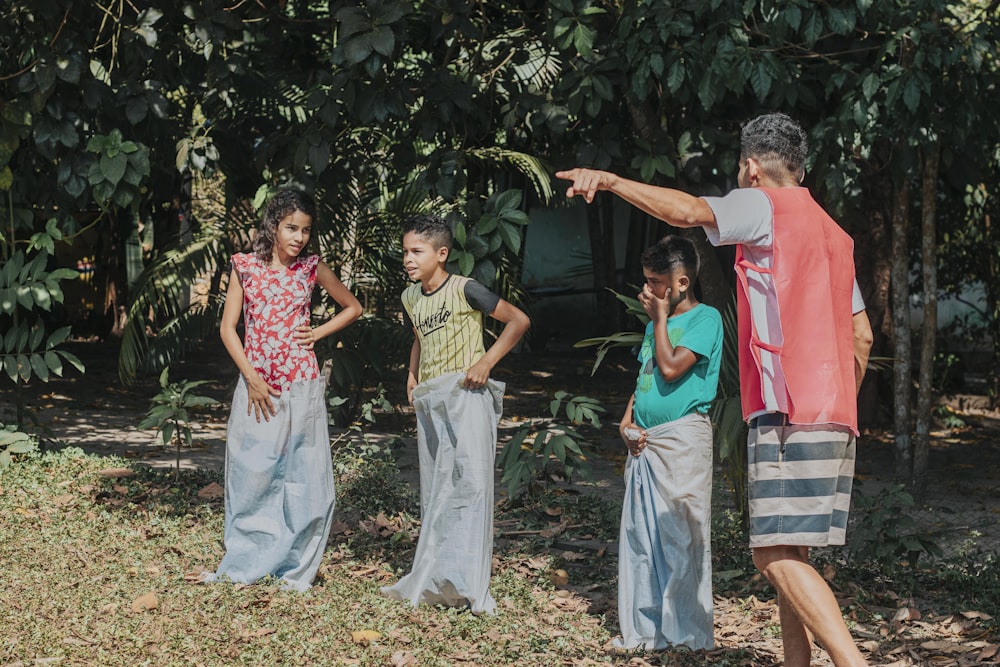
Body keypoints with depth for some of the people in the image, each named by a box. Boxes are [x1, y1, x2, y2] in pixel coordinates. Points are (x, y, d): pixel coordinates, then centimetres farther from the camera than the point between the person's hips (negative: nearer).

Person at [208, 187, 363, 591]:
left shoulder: (311, 267, 4)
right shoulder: (246, 266, 2)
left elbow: (352, 308, 17)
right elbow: (228, 327, 1)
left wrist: (318, 333, 2)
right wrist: (252, 379, -8)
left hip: (301, 386, 0)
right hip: (256, 386, 0)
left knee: (303, 478, 1)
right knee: (250, 476, 2)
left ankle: (296, 568, 9)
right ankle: (243, 564, 13)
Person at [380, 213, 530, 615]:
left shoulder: (464, 290, -10)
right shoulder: (410, 299, 12)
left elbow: (518, 320, -7)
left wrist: (486, 362, -12)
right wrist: (411, 377, 15)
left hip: (466, 395, -7)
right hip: (429, 402, 8)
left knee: (470, 483, -13)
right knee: (434, 491, 9)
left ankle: (467, 584, -16)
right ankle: (432, 583, 14)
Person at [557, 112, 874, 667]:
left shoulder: (765, 206, -2)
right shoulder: (833, 233, 23)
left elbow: (688, 211, -20)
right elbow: (862, 336, 24)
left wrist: (611, 180, -13)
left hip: (789, 413, -9)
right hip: (834, 417, 9)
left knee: (777, 555, -14)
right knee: (788, 554, 12)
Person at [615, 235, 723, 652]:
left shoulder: (705, 319, -7)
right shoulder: (654, 323, 18)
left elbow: (671, 368, -17)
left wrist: (660, 318, -7)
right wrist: (627, 421, 7)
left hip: (682, 438, -8)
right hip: (644, 442, 8)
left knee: (681, 535, -7)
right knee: (640, 535, 8)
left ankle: (689, 632, -2)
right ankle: (646, 629, 14)